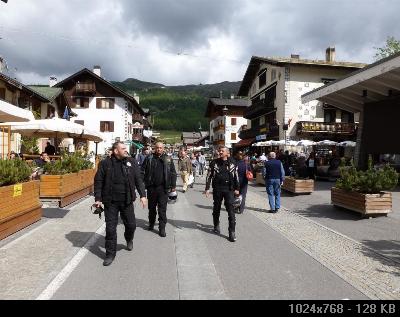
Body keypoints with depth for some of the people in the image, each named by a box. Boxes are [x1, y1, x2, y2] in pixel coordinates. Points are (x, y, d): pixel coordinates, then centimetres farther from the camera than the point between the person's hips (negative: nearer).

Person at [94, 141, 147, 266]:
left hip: (127, 201, 2)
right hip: (110, 201, -2)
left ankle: (129, 240, 43)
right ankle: (110, 254, 20)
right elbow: (98, 181, 0)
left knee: (131, 224, 10)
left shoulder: (132, 162, 2)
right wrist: (98, 198, -4)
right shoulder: (105, 163, -3)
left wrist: (143, 195, -5)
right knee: (110, 228, 4)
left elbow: (138, 180, 3)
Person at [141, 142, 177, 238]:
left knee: (162, 209, 0)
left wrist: (173, 186, 3)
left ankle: (162, 228, 7)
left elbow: (173, 173, 6)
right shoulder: (149, 158, 4)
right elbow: (143, 171, 5)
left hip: (163, 188, -1)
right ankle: (151, 224, 35)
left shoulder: (168, 159, 4)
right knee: (151, 207, 16)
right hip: (151, 187, 1)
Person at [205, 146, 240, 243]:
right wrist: (207, 188, -2)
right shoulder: (214, 163, 1)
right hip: (217, 189, 1)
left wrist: (237, 189, 10)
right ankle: (216, 226, 36)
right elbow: (209, 176, 3)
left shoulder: (232, 164, 4)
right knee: (216, 208, 14)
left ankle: (232, 232, -1)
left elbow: (236, 177, 11)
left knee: (231, 210, -6)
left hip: (229, 189, -1)